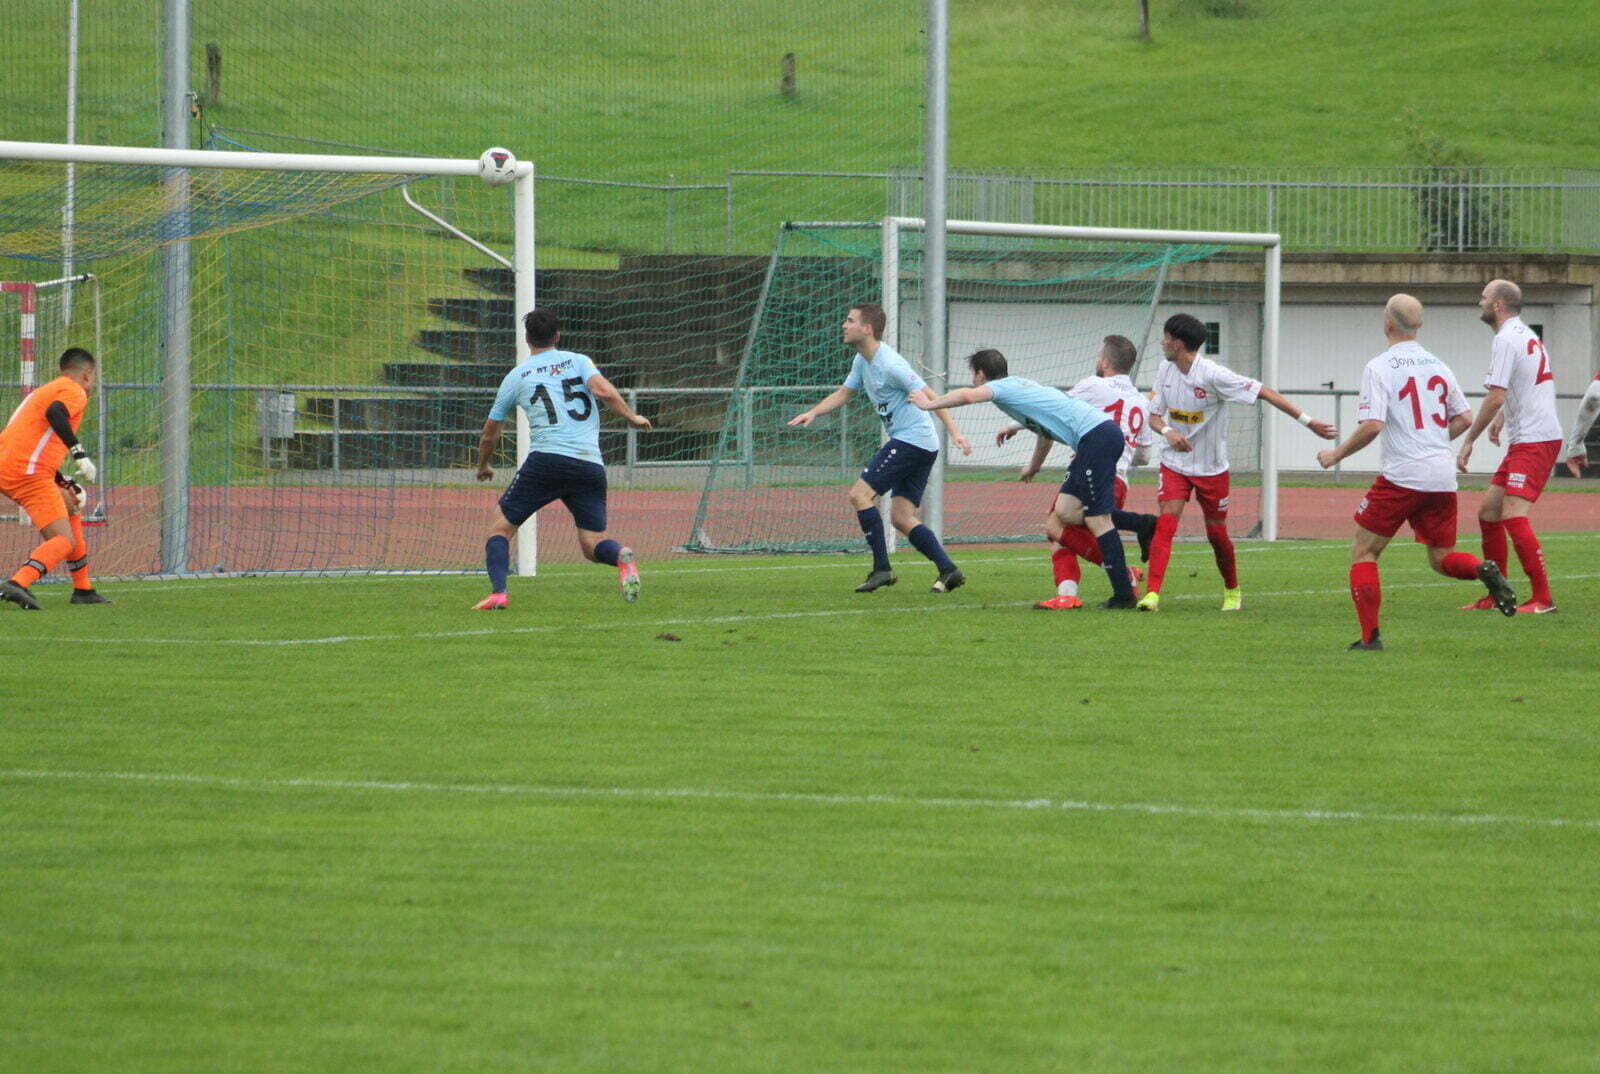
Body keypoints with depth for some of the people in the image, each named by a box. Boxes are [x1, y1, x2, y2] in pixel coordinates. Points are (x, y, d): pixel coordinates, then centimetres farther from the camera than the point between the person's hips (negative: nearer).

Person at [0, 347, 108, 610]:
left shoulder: (41, 391, 29)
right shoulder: (74, 392, 0)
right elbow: (55, 413, -24)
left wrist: (64, 484, 26)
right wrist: (79, 452, -26)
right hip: (30, 472, -10)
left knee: (71, 512, 28)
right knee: (65, 541, -12)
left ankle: (83, 589, 30)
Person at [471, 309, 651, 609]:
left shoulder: (516, 377, 15)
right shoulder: (578, 361, 15)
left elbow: (489, 434, 24)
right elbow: (604, 392, -6)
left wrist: (483, 466, 42)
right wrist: (632, 417, 10)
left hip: (546, 459, -2)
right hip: (590, 465, 2)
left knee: (501, 526, 10)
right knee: (593, 545, 7)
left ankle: (498, 592, -13)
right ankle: (621, 556, -28)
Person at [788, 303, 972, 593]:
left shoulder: (890, 364, -17)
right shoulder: (862, 361, 13)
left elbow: (929, 397, -18)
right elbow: (844, 393, 27)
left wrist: (954, 433, -25)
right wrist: (813, 413, 13)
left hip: (911, 438, -10)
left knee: (860, 493, -10)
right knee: (902, 518, 6)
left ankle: (882, 569, -8)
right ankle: (948, 570, 2)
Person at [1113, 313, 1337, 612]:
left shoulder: (1213, 375, -20)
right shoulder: (1166, 371, -2)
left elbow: (1264, 392, -18)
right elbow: (1154, 415, 5)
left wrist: (1307, 421, -22)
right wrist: (1168, 432, -21)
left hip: (1212, 468, -3)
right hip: (1175, 463, 3)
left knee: (1217, 534, 7)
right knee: (1166, 523, -16)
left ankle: (1232, 591, 32)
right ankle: (1152, 594, -24)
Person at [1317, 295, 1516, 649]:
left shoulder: (1379, 368, -6)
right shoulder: (1438, 366, 12)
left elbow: (1372, 426, -15)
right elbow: (1464, 418, 16)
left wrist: (1336, 454, -2)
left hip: (1402, 477, -6)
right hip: (1443, 479, 6)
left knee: (1363, 553, 6)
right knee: (1442, 559, 15)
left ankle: (1370, 637, -2)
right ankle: (1484, 570, -16)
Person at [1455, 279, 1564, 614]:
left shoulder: (1505, 340, -13)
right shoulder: (1527, 336, 17)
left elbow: (1496, 398, -19)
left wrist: (1469, 441, -14)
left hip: (1533, 441, -10)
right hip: (1524, 439, 10)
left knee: (1514, 516, -16)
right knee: (1488, 511, 12)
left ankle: (1542, 598, -16)